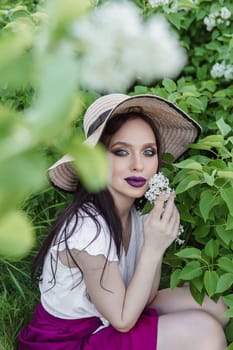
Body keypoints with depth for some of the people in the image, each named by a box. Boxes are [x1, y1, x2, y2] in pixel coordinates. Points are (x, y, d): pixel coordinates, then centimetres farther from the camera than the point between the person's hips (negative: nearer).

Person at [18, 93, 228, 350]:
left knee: (214, 309, 2)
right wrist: (153, 247, -27)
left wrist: (159, 236, -17)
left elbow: (145, 297, -3)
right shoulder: (88, 229, -30)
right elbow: (123, 320, -20)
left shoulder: (135, 210, -6)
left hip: (103, 317, 8)